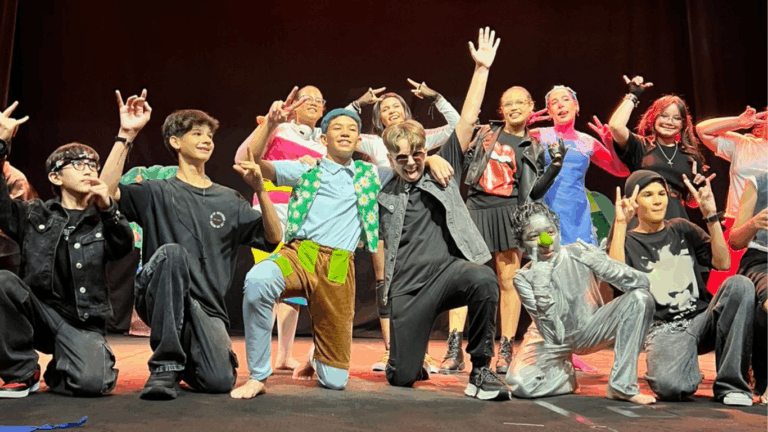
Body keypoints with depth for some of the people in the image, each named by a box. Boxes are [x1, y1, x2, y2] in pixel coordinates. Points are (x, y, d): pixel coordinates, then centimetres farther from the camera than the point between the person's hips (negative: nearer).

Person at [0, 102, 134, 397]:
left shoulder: (101, 222, 9)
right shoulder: (36, 216, 10)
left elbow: (123, 247, -9)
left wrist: (107, 208, -26)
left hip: (83, 322, -1)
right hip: (38, 311, 1)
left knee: (91, 382, -28)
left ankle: (59, 371, 13)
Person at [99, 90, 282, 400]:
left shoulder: (229, 201, 16)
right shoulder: (157, 193, 9)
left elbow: (273, 239, 5)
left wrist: (260, 190, -8)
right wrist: (126, 135, -13)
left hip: (206, 308, 2)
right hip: (160, 301, -2)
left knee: (220, 381, -22)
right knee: (172, 251, -34)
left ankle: (190, 356, 18)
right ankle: (166, 366, -23)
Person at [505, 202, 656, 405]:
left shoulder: (581, 253, -18)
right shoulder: (523, 278, -16)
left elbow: (643, 282, -19)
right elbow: (551, 334, -24)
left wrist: (598, 263, -37)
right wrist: (540, 281, -34)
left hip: (589, 330, 1)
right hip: (553, 340, -1)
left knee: (641, 297, -23)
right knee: (520, 384, -28)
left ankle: (622, 386, -19)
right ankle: (564, 373, 10)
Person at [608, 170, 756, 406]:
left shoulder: (682, 229, 18)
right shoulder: (629, 242, 7)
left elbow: (722, 263, 7)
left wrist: (711, 216, -1)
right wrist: (620, 224, -16)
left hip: (703, 318, 4)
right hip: (665, 330, -4)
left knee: (739, 284, -26)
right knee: (670, 387, -34)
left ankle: (730, 384, -20)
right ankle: (689, 373, 7)